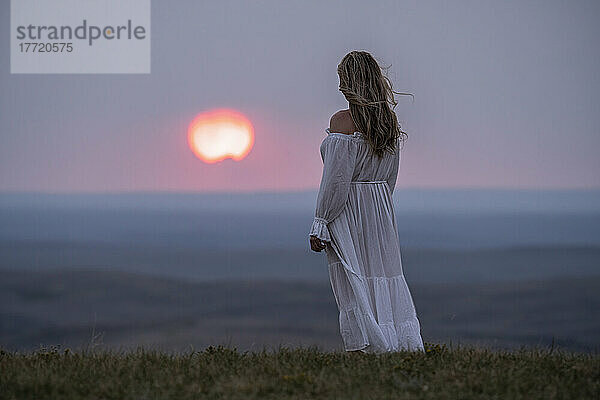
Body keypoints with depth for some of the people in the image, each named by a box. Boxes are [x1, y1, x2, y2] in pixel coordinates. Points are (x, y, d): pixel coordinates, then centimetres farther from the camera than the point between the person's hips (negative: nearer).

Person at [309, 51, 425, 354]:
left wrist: (319, 226, -12)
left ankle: (364, 344, 3)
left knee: (352, 280, 1)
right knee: (385, 272, 11)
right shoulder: (390, 121, 6)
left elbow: (335, 180, -17)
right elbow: (391, 176, 12)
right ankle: (406, 342, 10)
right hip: (381, 208, 7)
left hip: (346, 213, -7)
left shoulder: (343, 122, -15)